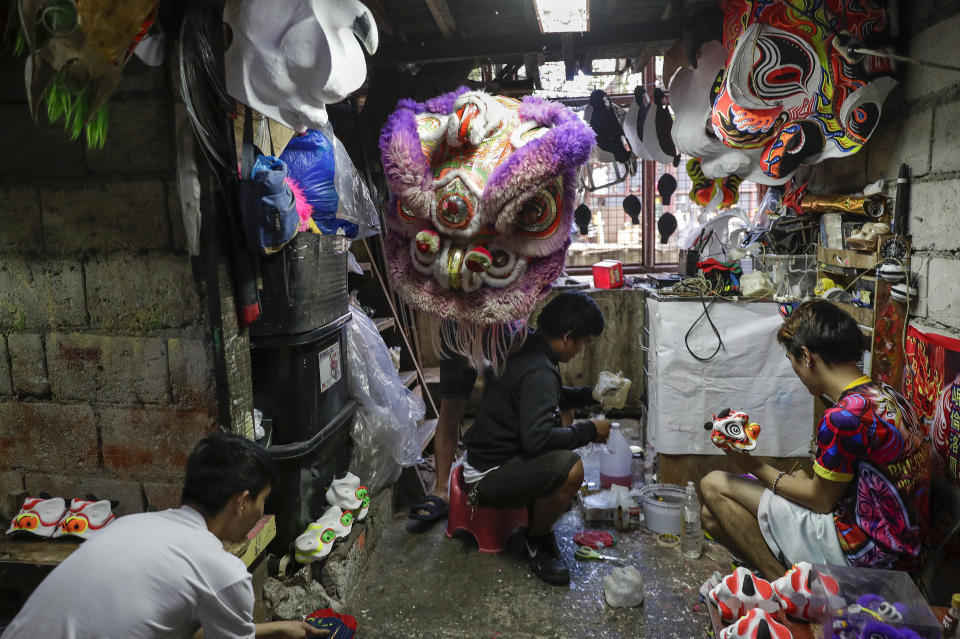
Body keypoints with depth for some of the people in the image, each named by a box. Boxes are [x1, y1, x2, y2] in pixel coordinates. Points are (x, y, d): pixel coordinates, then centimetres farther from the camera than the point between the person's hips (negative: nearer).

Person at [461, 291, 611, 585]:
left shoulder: (526, 349, 4)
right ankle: (537, 541, -4)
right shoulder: (539, 371, -26)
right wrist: (589, 431, -20)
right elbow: (537, 438, -34)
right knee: (569, 468, -30)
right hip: (488, 478, -10)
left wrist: (588, 394, 15)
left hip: (490, 454, 10)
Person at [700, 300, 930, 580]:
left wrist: (755, 467, -3)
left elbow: (821, 500, -12)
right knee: (714, 517, 9)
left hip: (861, 552, -9)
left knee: (714, 486, -6)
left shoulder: (843, 417, -25)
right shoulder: (887, 394, 6)